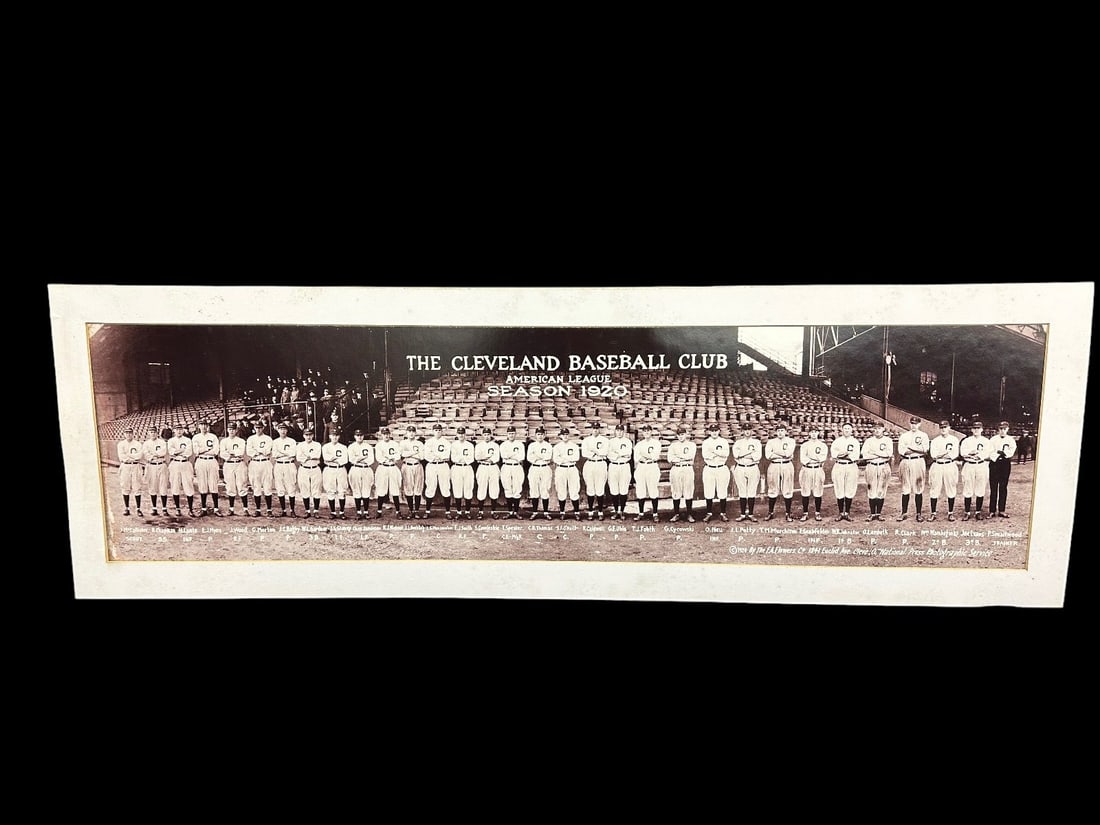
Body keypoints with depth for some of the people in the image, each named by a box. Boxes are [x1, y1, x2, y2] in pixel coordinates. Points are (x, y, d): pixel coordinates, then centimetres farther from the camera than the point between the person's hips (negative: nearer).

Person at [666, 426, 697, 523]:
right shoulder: (673, 445, 12)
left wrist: (677, 456, -6)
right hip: (675, 469, 1)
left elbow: (690, 456, -9)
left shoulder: (691, 444, 8)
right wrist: (684, 458, -7)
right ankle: (676, 514, 9)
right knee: (676, 493, 1)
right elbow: (670, 458, 0)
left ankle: (689, 515, 5)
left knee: (688, 493, -2)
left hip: (688, 469, -1)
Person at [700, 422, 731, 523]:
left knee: (722, 492, 1)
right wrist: (719, 454, -13)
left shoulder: (724, 442, 6)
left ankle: (722, 513, 10)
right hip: (709, 469, 0)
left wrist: (713, 451, -14)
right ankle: (709, 513, 10)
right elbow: (705, 455, -10)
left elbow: (726, 454, -11)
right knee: (708, 493, 1)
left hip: (722, 469, 0)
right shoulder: (705, 442, 6)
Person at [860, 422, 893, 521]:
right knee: (872, 491, -2)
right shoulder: (869, 441, 8)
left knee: (881, 491, 0)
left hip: (884, 467, 0)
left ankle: (879, 513, 8)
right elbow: (864, 455, -6)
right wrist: (882, 455, -7)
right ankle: (872, 513, 4)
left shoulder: (888, 440, 6)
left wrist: (874, 452, -8)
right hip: (871, 467, 1)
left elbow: (889, 453, -10)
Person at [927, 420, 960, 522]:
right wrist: (947, 452, -14)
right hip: (937, 466, 0)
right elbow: (933, 454, -5)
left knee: (951, 490, 1)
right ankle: (933, 513, 4)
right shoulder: (935, 440, 8)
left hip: (950, 466, 0)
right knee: (934, 490, -1)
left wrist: (940, 454, -11)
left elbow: (955, 455, -5)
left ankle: (950, 513, 11)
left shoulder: (954, 439, 6)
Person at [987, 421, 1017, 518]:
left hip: (1006, 464, 2)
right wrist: (1003, 453, -12)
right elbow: (990, 453, -6)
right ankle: (992, 511, -1)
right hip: (994, 464, -2)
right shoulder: (993, 439, 3)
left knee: (1003, 488, 5)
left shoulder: (1011, 440, 6)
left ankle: (1001, 511, 9)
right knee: (993, 488, -2)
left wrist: (1000, 452, -15)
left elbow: (1011, 452, -6)